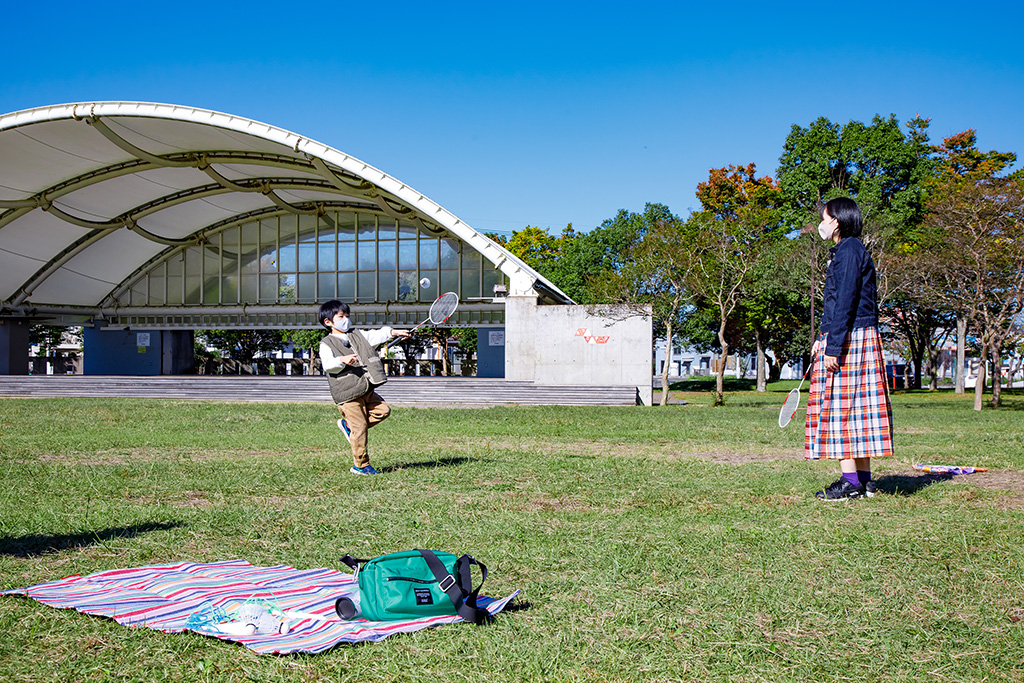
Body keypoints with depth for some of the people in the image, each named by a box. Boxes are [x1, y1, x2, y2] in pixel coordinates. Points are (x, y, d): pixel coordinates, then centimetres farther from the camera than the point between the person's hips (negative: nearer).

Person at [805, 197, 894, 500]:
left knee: (840, 407, -9)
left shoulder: (849, 249, -11)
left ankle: (850, 482, -8)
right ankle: (863, 480, 13)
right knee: (858, 409, 9)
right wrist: (822, 338, 22)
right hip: (861, 338, 10)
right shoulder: (845, 251, 20)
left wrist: (832, 346, -21)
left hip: (848, 339, -10)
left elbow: (845, 301, -18)